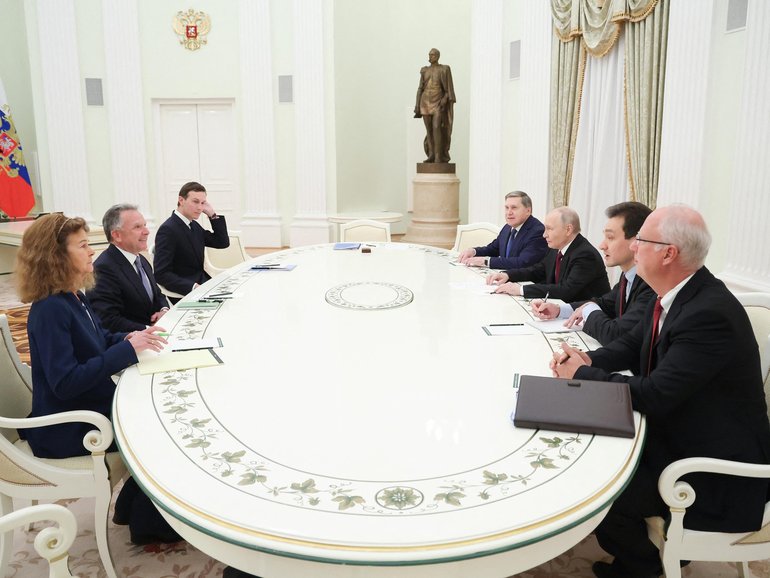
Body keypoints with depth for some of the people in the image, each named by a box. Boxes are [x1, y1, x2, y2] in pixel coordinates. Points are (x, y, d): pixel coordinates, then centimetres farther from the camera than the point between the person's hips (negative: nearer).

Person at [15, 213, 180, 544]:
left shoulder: (75, 298, 4)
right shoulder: (49, 311, -24)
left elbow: (98, 343, 19)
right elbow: (65, 383, -30)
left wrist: (130, 338, -2)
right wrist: (128, 349, -30)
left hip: (93, 405, 9)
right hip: (68, 430, -9)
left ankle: (134, 503, 20)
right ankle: (147, 522, 12)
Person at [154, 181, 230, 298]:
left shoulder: (194, 225, 11)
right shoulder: (167, 230, -14)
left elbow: (223, 243, 11)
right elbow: (161, 274, -20)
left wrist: (212, 214, 3)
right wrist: (193, 287, -29)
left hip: (201, 282, 8)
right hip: (183, 294, -8)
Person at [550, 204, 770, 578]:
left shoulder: (710, 313, -30)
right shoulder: (673, 296, -2)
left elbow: (653, 395, -30)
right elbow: (632, 344, 10)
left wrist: (582, 374, -17)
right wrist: (590, 360, -10)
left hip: (717, 467, -9)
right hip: (675, 432, 9)